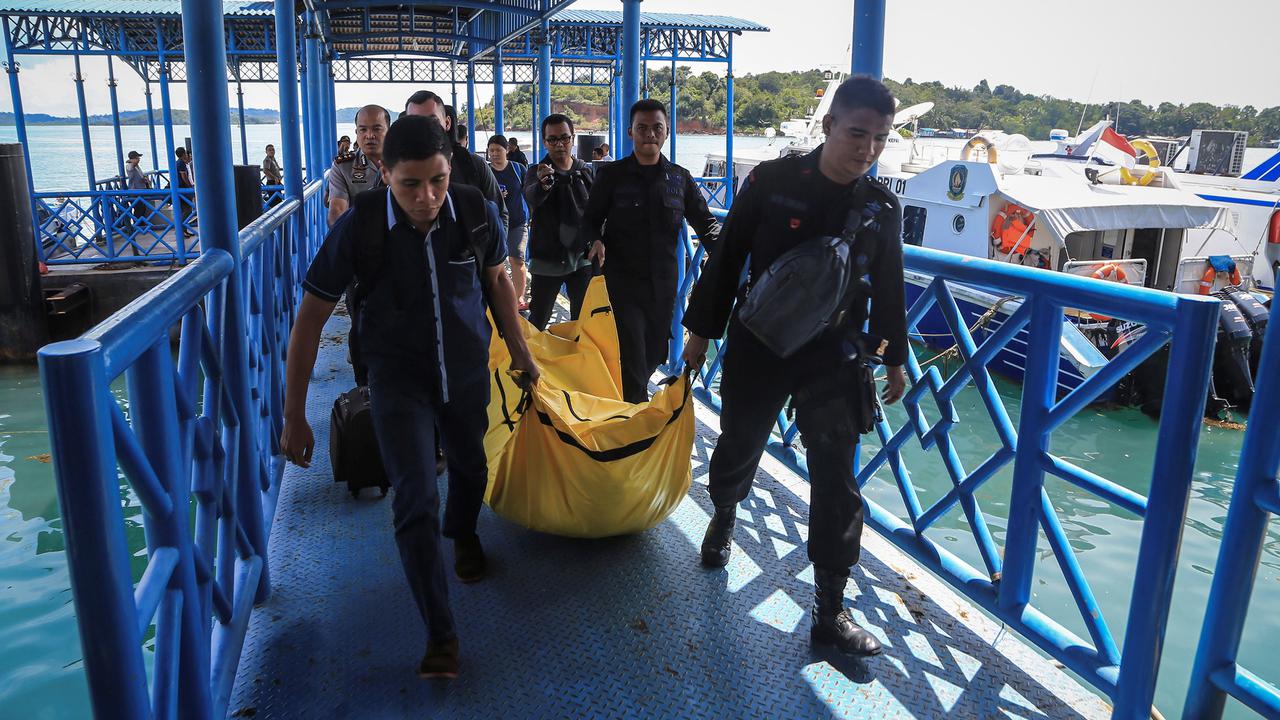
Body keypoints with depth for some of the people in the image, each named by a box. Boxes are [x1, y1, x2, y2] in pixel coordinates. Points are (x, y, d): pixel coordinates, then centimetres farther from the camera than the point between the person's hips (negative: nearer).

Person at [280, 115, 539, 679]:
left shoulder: (474, 211, -16)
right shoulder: (360, 225, -22)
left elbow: (496, 279, 5)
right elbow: (311, 317, -15)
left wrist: (519, 350, 10)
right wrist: (294, 416, -14)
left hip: (467, 368, 3)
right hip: (398, 377, -3)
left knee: (470, 466, 22)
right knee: (416, 500, -9)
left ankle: (463, 533, 57)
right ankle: (440, 633, 7)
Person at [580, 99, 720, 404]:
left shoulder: (680, 178, 7)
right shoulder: (612, 175, 0)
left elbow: (704, 222, 11)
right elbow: (591, 219, 5)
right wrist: (595, 241, -18)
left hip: (664, 282, 4)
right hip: (623, 281, -3)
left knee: (654, 354, 15)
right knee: (633, 359, -9)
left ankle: (634, 398, 41)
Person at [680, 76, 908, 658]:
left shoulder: (883, 208, -2)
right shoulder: (772, 181, -9)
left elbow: (888, 288, 10)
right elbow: (727, 257, -3)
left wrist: (894, 359, 15)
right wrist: (701, 329, -1)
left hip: (833, 359, 1)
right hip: (757, 348, -1)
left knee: (836, 482, -2)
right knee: (739, 448, 17)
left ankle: (830, 613, 10)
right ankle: (723, 518, 52)